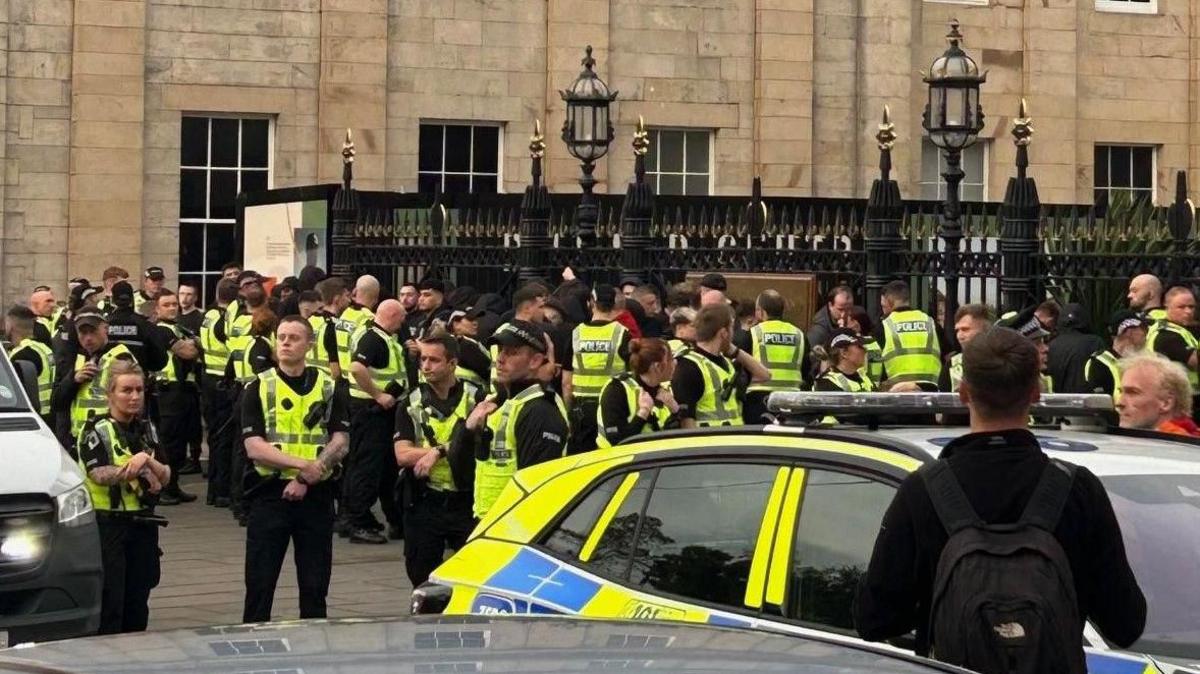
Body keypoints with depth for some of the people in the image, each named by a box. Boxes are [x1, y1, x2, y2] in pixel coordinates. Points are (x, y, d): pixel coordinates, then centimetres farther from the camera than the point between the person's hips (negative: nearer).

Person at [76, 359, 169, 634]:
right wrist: (134, 465, -30)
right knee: (109, 602, -5)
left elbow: (165, 477, 5)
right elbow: (99, 475, -19)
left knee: (137, 603, 11)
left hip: (143, 523, 6)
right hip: (107, 524, -6)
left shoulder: (147, 430, 12)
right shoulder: (96, 430, -5)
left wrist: (148, 462, -15)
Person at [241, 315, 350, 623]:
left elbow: (340, 445, -1)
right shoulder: (258, 388, 1)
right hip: (269, 494, -1)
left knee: (315, 586, 7)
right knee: (260, 585, 1)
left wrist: (306, 479, -14)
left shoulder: (329, 388, 6)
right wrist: (303, 464, -20)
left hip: (316, 496, 1)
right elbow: (254, 448, -9)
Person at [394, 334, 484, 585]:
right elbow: (402, 455, -5)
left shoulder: (475, 398, -1)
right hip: (423, 505, 3)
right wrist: (448, 449, -13)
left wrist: (436, 453, -16)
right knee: (422, 579, 12)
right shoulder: (410, 404, 6)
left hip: (466, 501, -2)